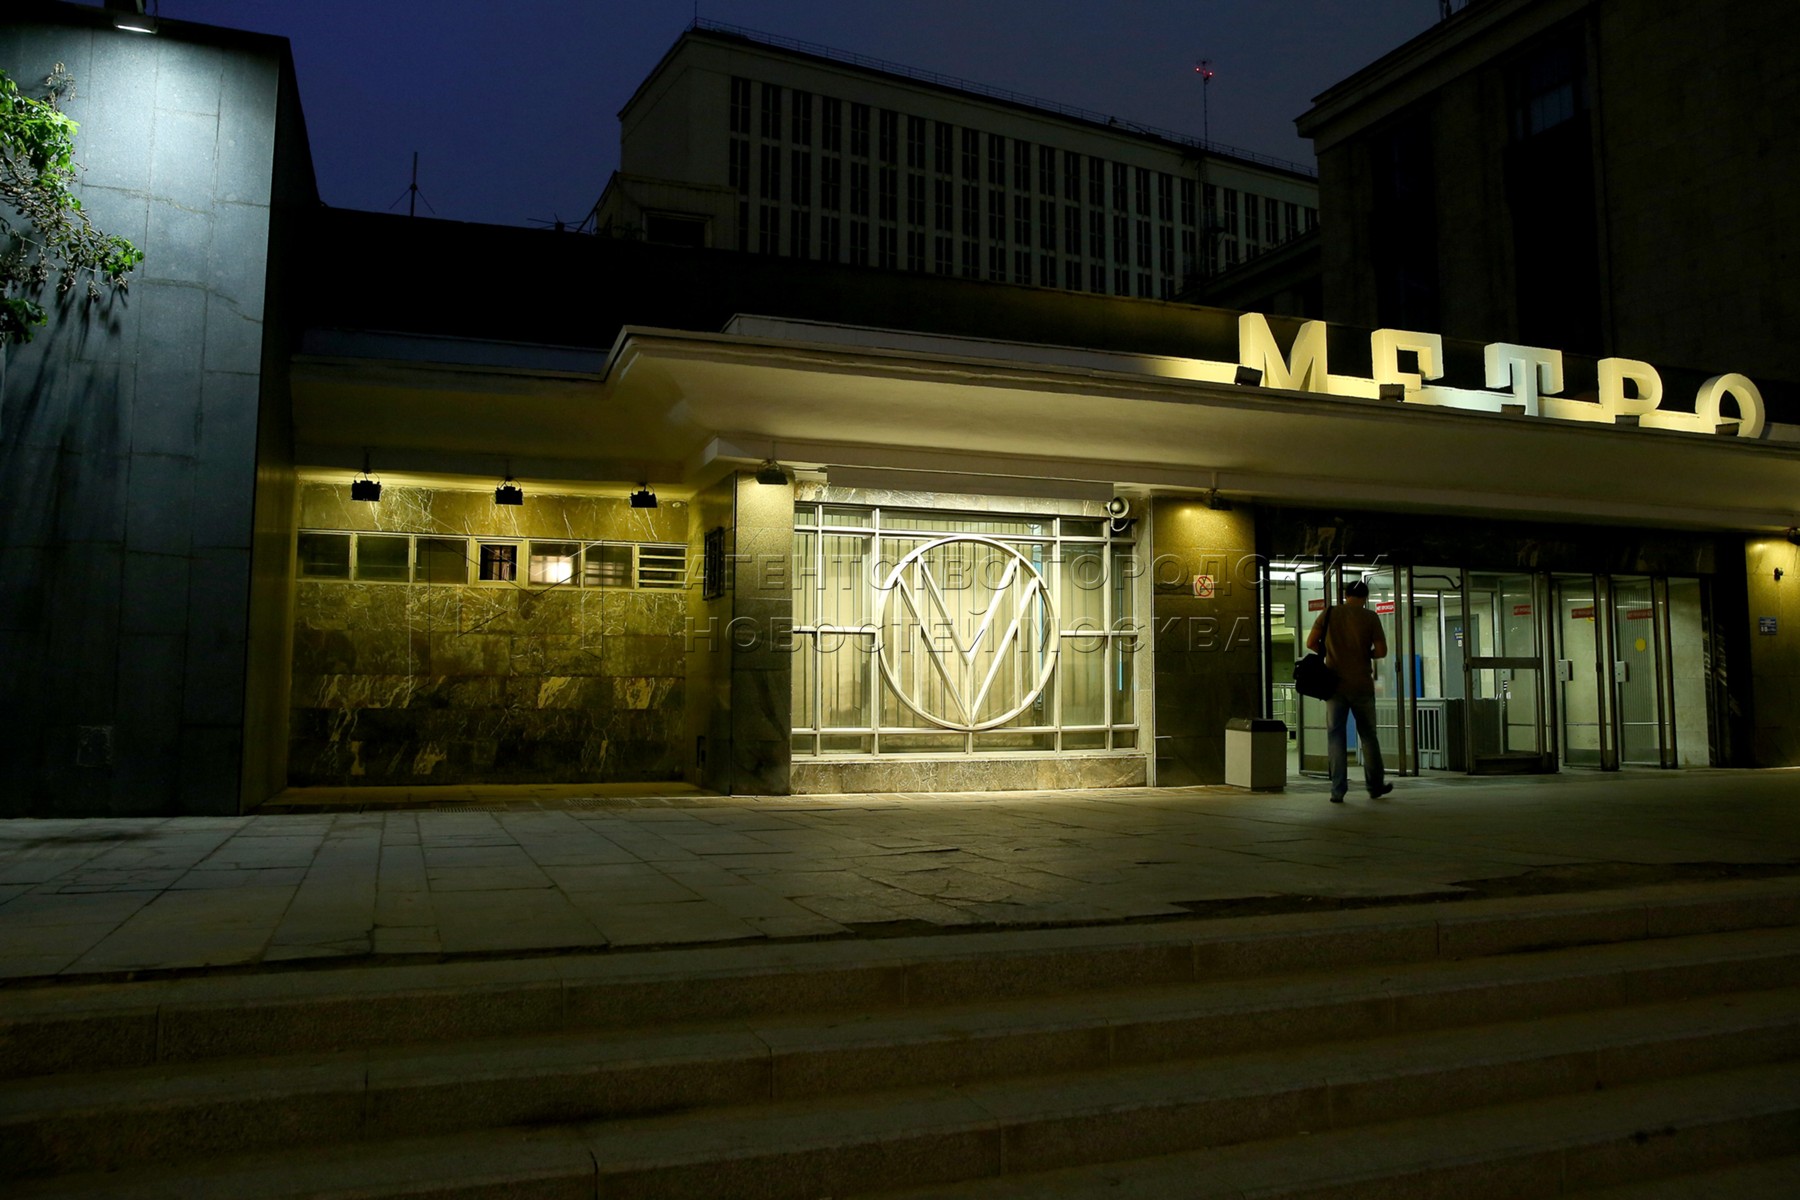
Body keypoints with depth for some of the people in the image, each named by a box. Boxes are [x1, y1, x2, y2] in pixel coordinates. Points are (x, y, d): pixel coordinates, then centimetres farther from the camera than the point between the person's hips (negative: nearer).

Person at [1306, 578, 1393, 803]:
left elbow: (1311, 643, -4)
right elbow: (1381, 651, -6)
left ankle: (1338, 790, -1)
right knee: (1368, 736, 13)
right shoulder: (1370, 617, -3)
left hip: (1335, 684, 1)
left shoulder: (1329, 614, 1)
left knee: (1335, 736, 4)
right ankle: (1376, 786, 24)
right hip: (1362, 684, 0)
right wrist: (1365, 654, 13)